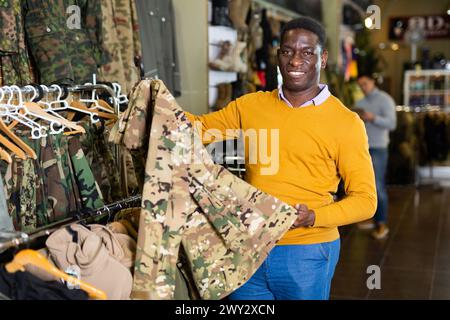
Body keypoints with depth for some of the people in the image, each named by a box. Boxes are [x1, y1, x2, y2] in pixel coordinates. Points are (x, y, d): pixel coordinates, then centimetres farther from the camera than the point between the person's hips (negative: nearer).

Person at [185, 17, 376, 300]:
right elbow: (199, 128, 14)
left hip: (307, 252, -3)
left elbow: (365, 200, -5)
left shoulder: (346, 122, -7)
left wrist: (314, 217, -21)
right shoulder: (251, 106, 4)